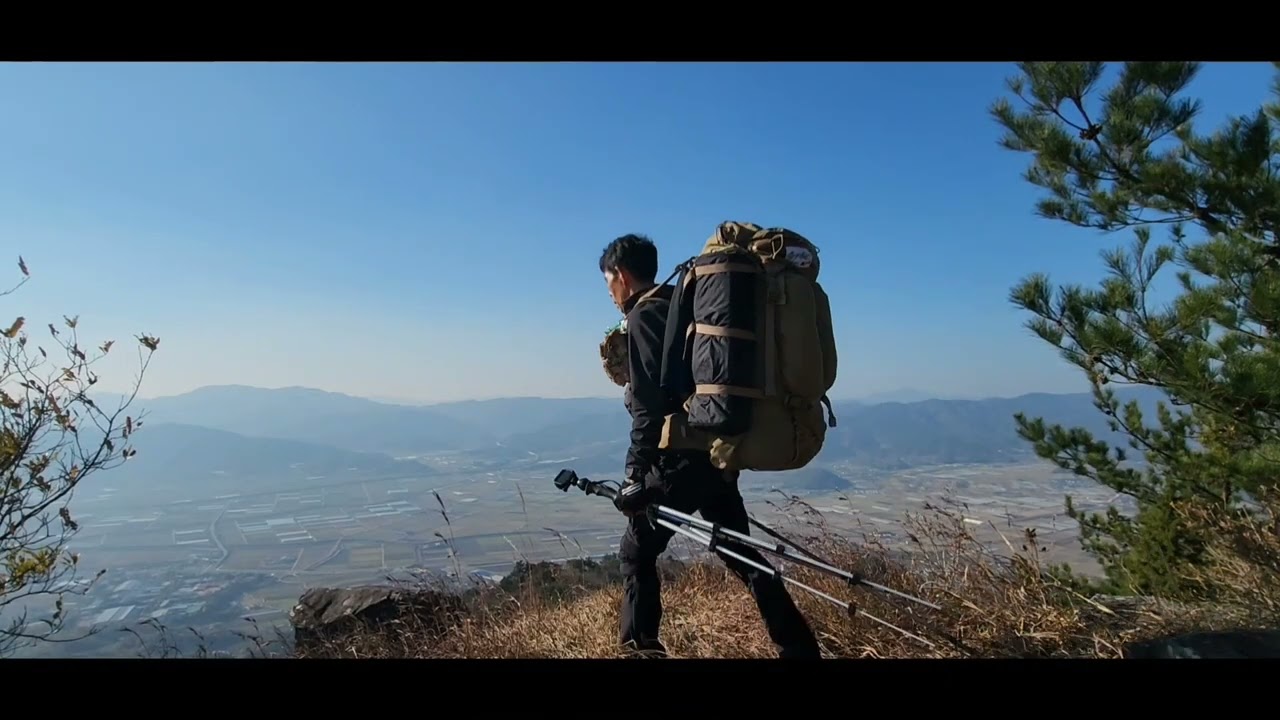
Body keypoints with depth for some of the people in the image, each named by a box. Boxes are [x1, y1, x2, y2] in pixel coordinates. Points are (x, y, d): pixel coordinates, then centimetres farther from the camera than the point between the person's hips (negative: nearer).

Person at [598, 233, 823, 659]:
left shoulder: (644, 316, -10)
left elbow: (649, 407, -18)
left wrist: (636, 476, -15)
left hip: (684, 457, -9)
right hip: (717, 450, 9)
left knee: (636, 552, 6)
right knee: (741, 553, 16)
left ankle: (639, 648, 12)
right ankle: (800, 650, 19)